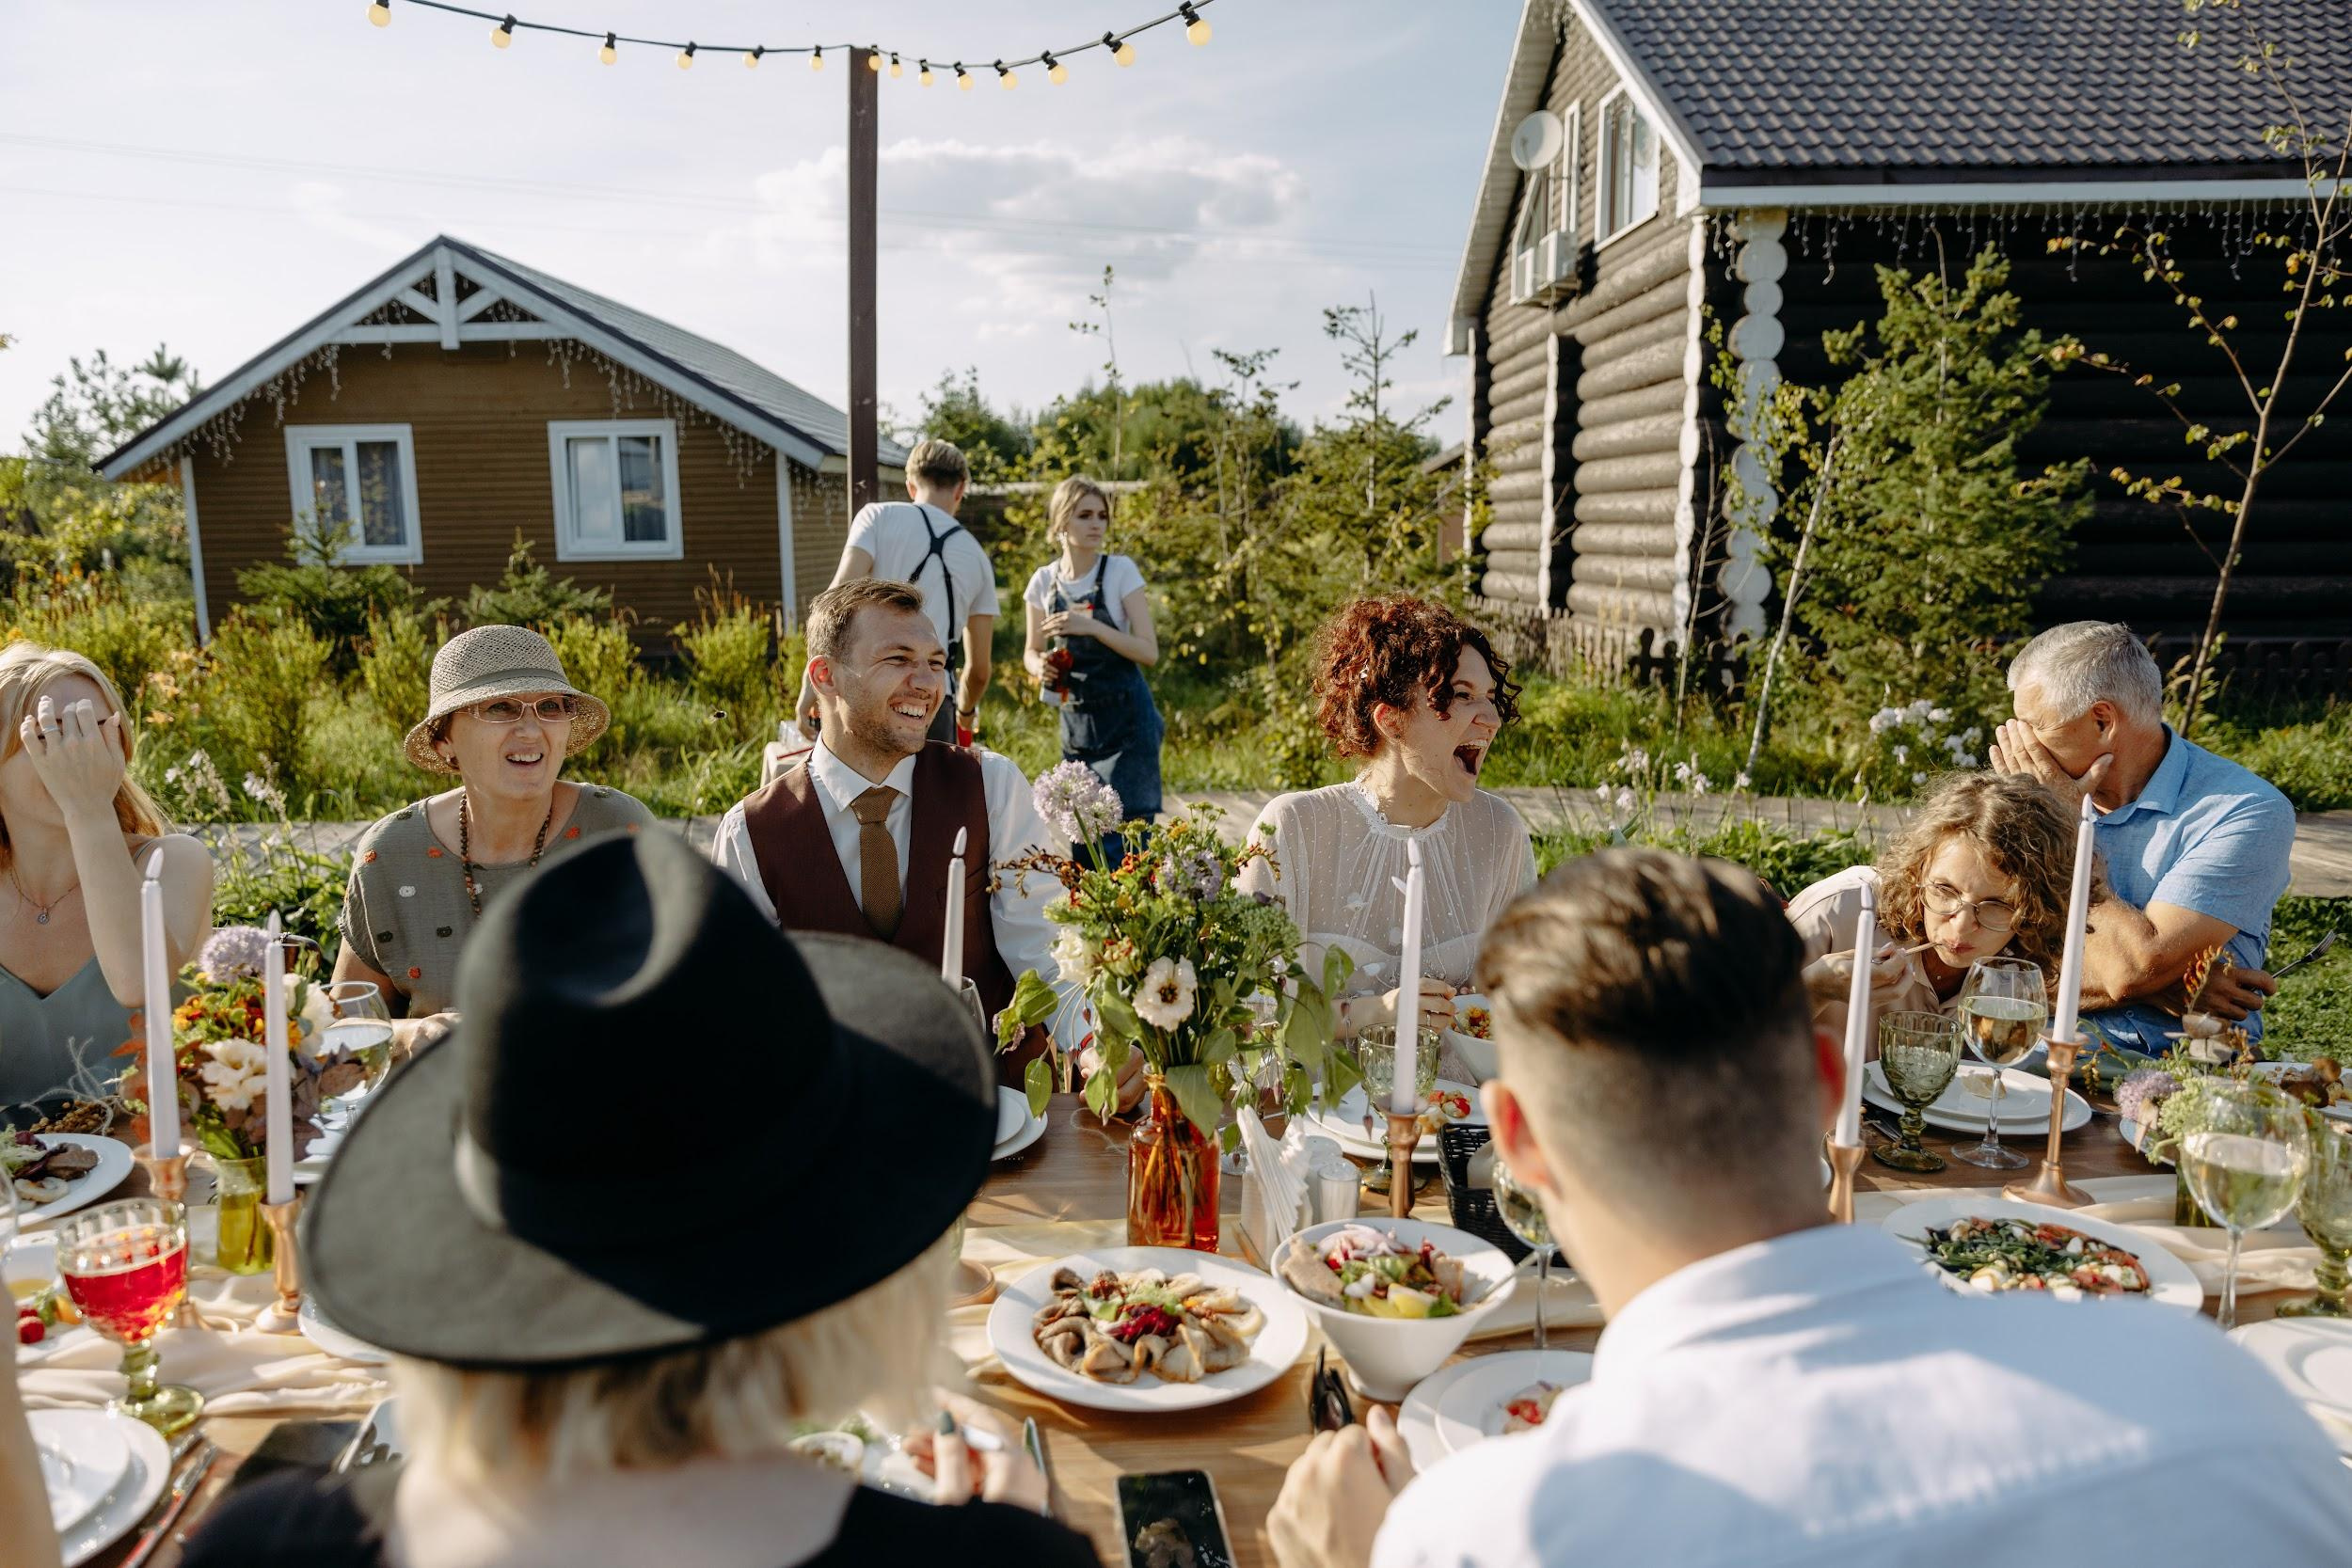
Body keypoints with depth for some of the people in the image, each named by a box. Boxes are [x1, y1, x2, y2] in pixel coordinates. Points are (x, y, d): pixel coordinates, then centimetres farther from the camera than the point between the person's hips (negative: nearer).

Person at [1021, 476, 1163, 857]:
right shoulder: (1043, 581, 3)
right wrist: (1040, 667, -12)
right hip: (1076, 722, 4)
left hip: (1126, 719, -4)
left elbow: (1150, 651, -11)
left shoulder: (1121, 571, -7)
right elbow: (1032, 652, 12)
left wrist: (1092, 626, -24)